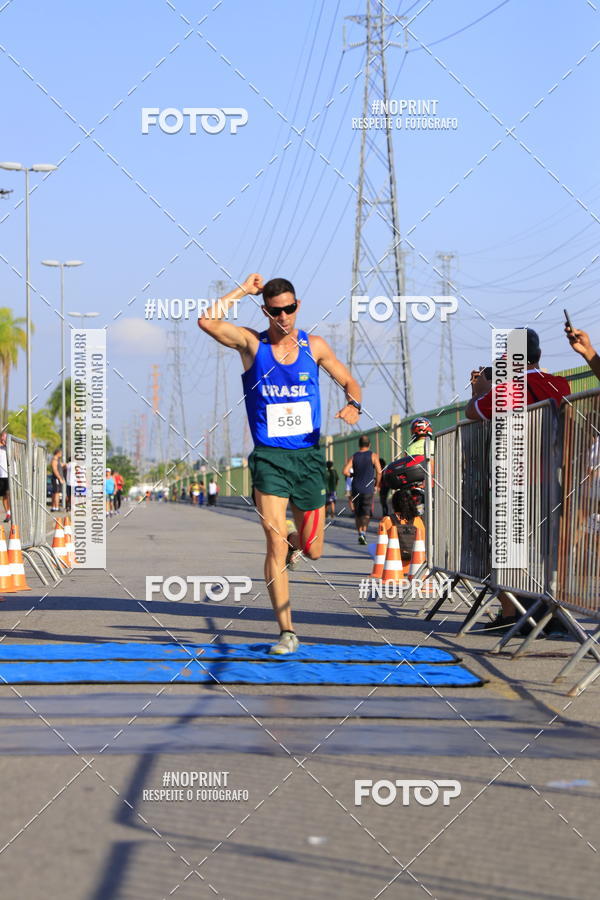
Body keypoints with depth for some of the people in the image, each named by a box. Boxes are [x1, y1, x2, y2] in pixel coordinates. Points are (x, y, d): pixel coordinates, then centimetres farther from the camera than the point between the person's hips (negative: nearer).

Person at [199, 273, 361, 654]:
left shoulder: (314, 346, 6)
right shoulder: (251, 343, -1)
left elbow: (349, 382, 13)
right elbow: (207, 321, -16)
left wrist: (353, 405, -8)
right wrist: (243, 290, -11)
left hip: (309, 455, 2)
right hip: (269, 456, -2)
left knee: (312, 550, 8)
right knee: (275, 541, -15)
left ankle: (295, 541, 47)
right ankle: (287, 631, -11)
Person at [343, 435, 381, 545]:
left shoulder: (353, 457, 6)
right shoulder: (373, 456, 0)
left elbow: (345, 471, -6)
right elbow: (379, 472, -8)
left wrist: (353, 475, 13)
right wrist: (377, 485, 3)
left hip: (356, 489, 2)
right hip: (368, 489, -2)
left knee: (358, 513, 14)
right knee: (366, 513, -3)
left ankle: (360, 532, 14)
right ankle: (363, 533, -22)